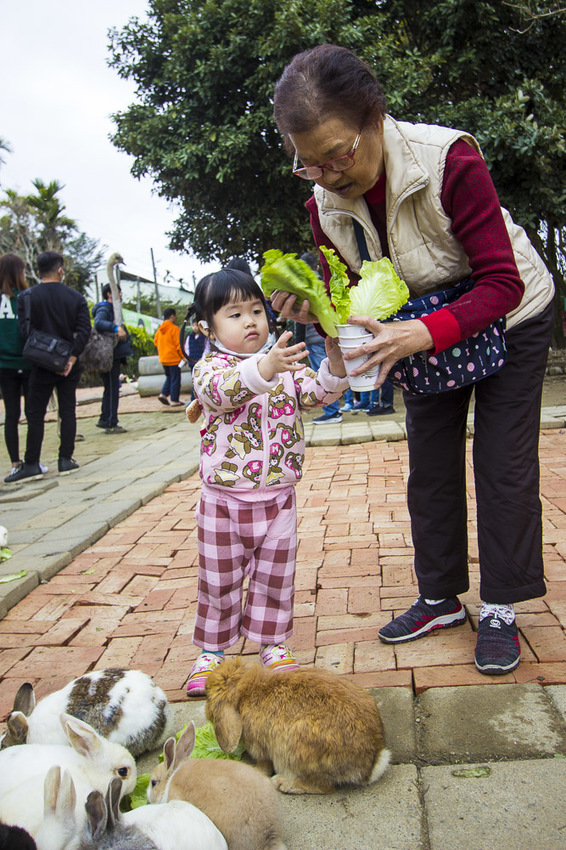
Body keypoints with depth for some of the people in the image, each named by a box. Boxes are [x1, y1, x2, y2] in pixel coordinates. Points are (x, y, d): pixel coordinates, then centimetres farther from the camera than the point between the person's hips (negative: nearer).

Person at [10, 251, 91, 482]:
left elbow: (25, 332, -11)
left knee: (35, 414, 5)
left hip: (41, 365, -2)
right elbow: (84, 330, -8)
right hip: (69, 365, 2)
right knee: (68, 411, 10)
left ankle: (32, 464, 5)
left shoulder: (26, 297, -4)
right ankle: (65, 460, 11)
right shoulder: (76, 297, 1)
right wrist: (72, 357, -11)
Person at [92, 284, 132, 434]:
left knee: (111, 389, 16)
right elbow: (98, 323, -32)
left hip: (114, 356, 10)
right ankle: (110, 424, -4)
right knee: (112, 389, -7)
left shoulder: (111, 309, 21)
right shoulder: (104, 310, -11)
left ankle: (105, 420, 24)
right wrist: (116, 328, -47)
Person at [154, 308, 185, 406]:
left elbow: (156, 341, 14)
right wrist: (183, 356, -6)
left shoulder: (160, 329, 7)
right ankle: (174, 401, 4)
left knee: (169, 377, 22)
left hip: (163, 359, 7)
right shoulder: (174, 328, -14)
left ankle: (163, 394, 8)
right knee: (175, 380, 1)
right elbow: (178, 344, -15)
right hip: (173, 359, -7)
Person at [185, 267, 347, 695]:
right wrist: (265, 366, -51)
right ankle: (212, 650, 31)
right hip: (223, 499, -2)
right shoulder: (209, 367, -10)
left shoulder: (287, 364, 2)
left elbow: (317, 392, -10)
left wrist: (334, 363, -30)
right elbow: (222, 389, -33)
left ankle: (273, 644, 34)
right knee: (219, 580, 12)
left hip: (279, 497, 3)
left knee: (275, 576, 15)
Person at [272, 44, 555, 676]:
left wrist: (424, 335, -50)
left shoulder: (449, 160, -34)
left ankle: (500, 610, 9)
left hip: (507, 317, -4)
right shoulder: (326, 204, -18)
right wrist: (313, 308, -34)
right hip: (423, 329, 5)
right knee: (430, 464, 6)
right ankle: (440, 598, 20)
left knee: (503, 462, -5)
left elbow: (502, 283, -35)